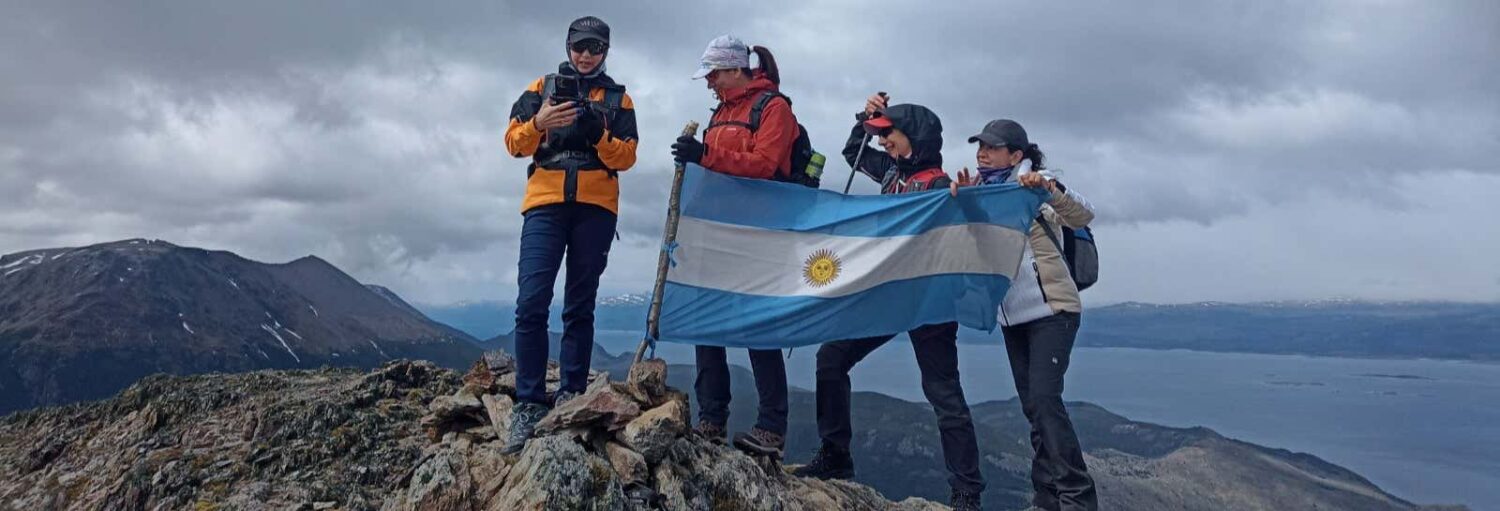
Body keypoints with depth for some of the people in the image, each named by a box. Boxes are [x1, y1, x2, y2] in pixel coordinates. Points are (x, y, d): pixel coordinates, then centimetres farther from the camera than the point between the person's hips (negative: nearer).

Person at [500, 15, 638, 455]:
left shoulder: (618, 98, 14)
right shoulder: (542, 87, 15)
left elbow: (626, 157, 3)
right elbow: (513, 143, 6)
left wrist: (600, 135, -15)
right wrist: (538, 122, -13)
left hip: (596, 209, 0)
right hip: (545, 204, 0)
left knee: (579, 308, 4)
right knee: (531, 305, -11)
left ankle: (572, 397, 9)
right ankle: (528, 405, -8)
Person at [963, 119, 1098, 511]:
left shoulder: (1032, 186, -8)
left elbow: (1084, 216, -21)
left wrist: (1051, 189, -39)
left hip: (1051, 310, -7)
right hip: (1013, 316, 7)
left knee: (1044, 398, -18)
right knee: (1033, 406, 8)